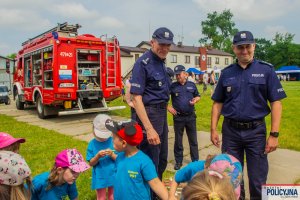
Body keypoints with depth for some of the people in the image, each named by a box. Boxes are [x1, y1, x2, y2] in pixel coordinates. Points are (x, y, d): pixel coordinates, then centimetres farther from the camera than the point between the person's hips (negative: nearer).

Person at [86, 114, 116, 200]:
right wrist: (98, 156, -24)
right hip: (99, 177, 0)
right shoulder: (92, 144, -8)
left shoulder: (113, 141, -10)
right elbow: (91, 163, -6)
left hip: (113, 175, 0)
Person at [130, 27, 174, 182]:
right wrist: (149, 129, -26)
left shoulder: (161, 62, 12)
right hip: (149, 114, -9)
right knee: (150, 162, 2)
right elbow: (136, 98, -21)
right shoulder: (143, 63, -15)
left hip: (162, 113, 9)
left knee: (162, 159, 20)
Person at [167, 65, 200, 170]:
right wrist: (168, 107, -8)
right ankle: (178, 161, 23)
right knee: (178, 140, 9)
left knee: (193, 140, 10)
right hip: (178, 117, -1)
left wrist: (195, 99, -7)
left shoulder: (192, 85, 4)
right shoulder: (172, 86, -2)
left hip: (191, 116, 1)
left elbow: (198, 96, 15)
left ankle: (195, 160, 24)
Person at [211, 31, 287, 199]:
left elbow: (276, 103, -4)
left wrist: (274, 134, -10)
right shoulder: (227, 73, 5)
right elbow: (218, 103, 8)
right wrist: (213, 129, 1)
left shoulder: (266, 70, -2)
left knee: (258, 180, 7)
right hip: (230, 130, 2)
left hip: (256, 130, -2)